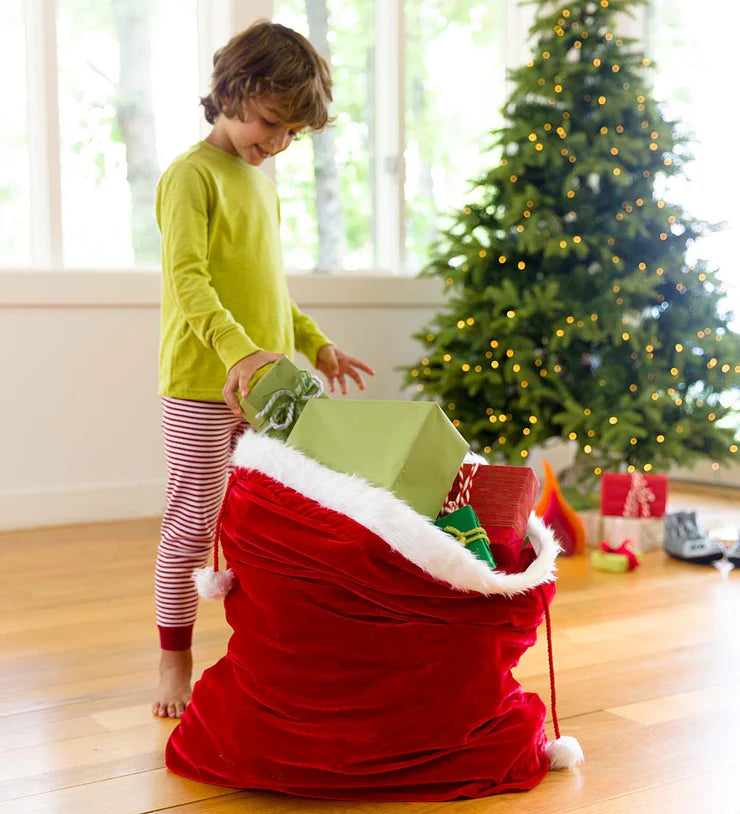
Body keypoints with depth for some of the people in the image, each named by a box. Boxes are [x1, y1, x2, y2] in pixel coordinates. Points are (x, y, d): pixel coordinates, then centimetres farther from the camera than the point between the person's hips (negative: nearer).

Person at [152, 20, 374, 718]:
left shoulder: (263, 188, 19)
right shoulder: (192, 174, -7)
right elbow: (186, 278, -19)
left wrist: (314, 344, 19)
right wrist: (239, 351, -31)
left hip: (264, 388, 7)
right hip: (201, 388, -7)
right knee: (191, 528, 1)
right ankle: (175, 663, 15)